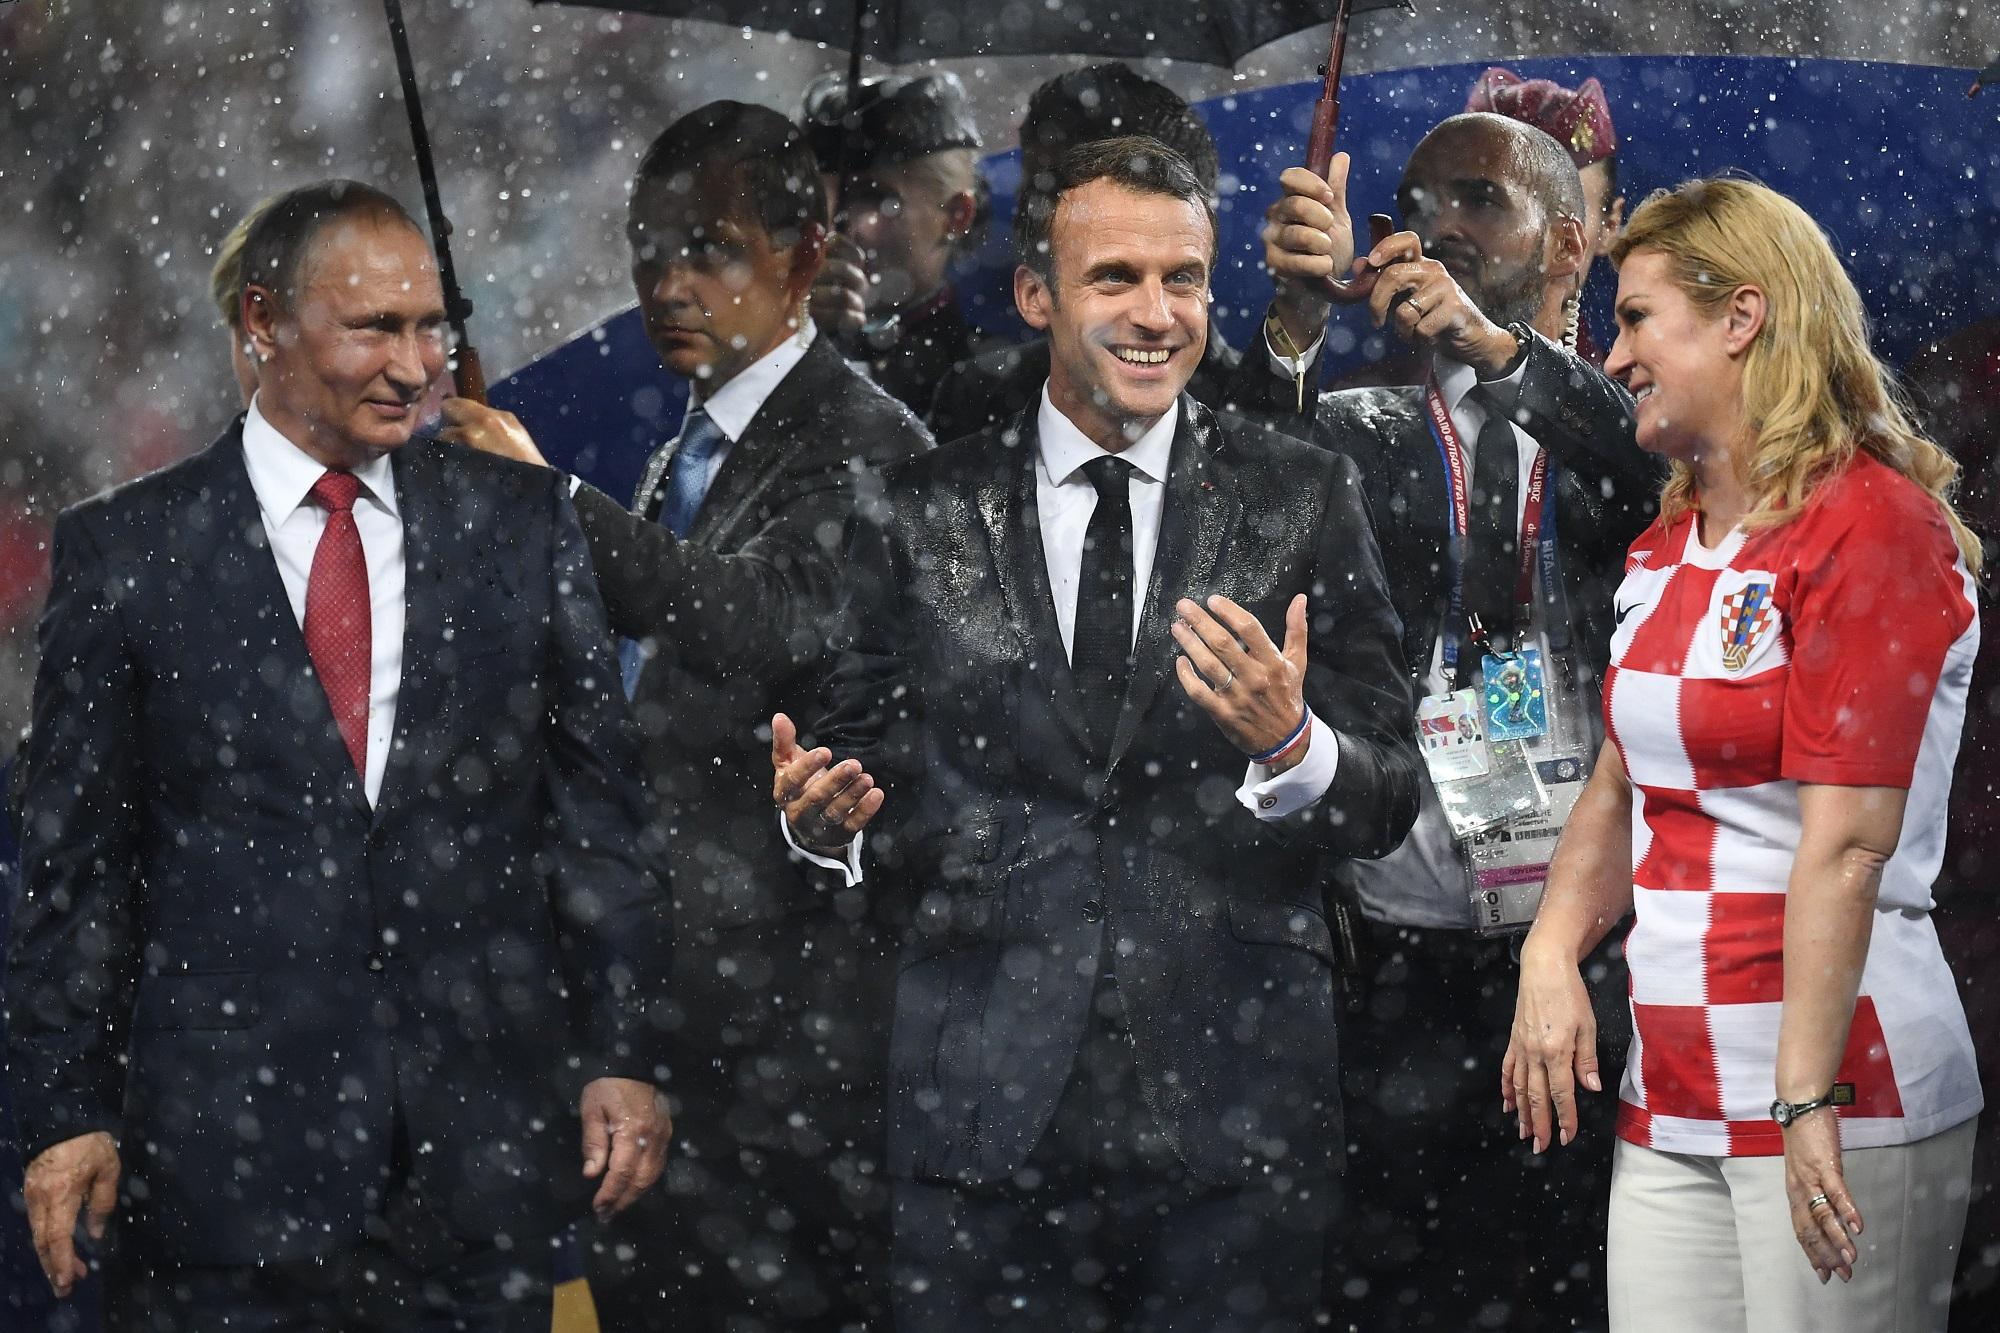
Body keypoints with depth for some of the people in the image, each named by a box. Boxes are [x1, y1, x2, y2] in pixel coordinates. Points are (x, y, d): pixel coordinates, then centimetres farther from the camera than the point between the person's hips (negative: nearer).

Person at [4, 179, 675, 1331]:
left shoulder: (523, 523, 8)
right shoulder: (126, 547, 3)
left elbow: (599, 805, 8)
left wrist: (625, 1059, 1)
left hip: (482, 1139, 2)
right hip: (226, 1142, -2)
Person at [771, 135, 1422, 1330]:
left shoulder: (1304, 502, 5)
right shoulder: (929, 513, 7)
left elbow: (1388, 804, 2)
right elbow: (877, 757, 12)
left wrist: (1294, 746, -19)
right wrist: (830, 815, -10)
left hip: (1233, 1102, 0)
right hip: (986, 1113, 1)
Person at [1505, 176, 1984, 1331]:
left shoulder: (1869, 524, -10)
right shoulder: (1668, 547, 16)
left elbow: (1846, 844, -17)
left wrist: (1808, 1102, -21)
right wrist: (1552, 956, 2)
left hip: (1836, 1085, -8)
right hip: (1672, 1099, 8)